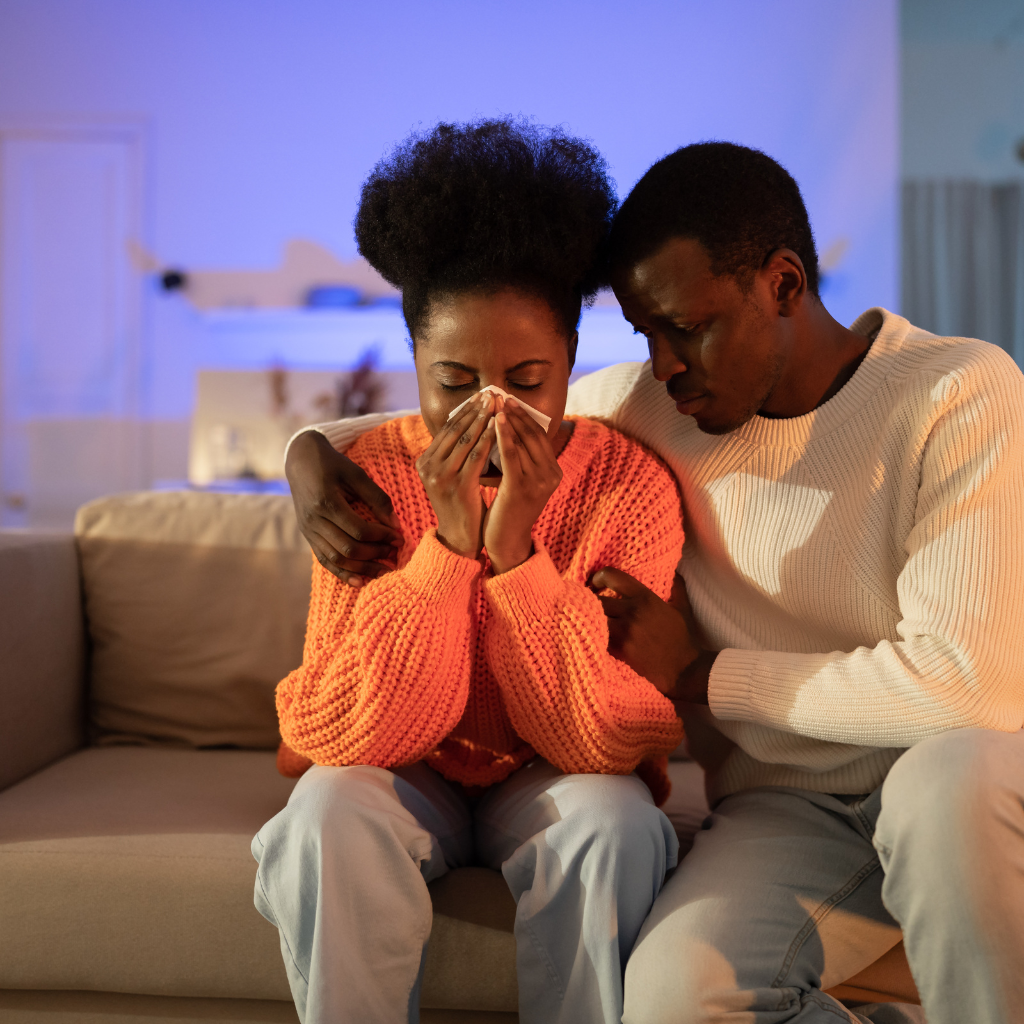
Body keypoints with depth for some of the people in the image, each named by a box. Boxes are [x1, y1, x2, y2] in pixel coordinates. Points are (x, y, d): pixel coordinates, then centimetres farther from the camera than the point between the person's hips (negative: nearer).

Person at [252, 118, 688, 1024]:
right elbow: (355, 734, -20)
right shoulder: (370, 476, -14)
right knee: (331, 815, -29)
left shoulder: (631, 486, -16)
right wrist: (448, 544, -31)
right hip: (405, 777, 1)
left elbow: (604, 739, -21)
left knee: (611, 822, -30)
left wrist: (517, 548, -32)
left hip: (555, 780, 0)